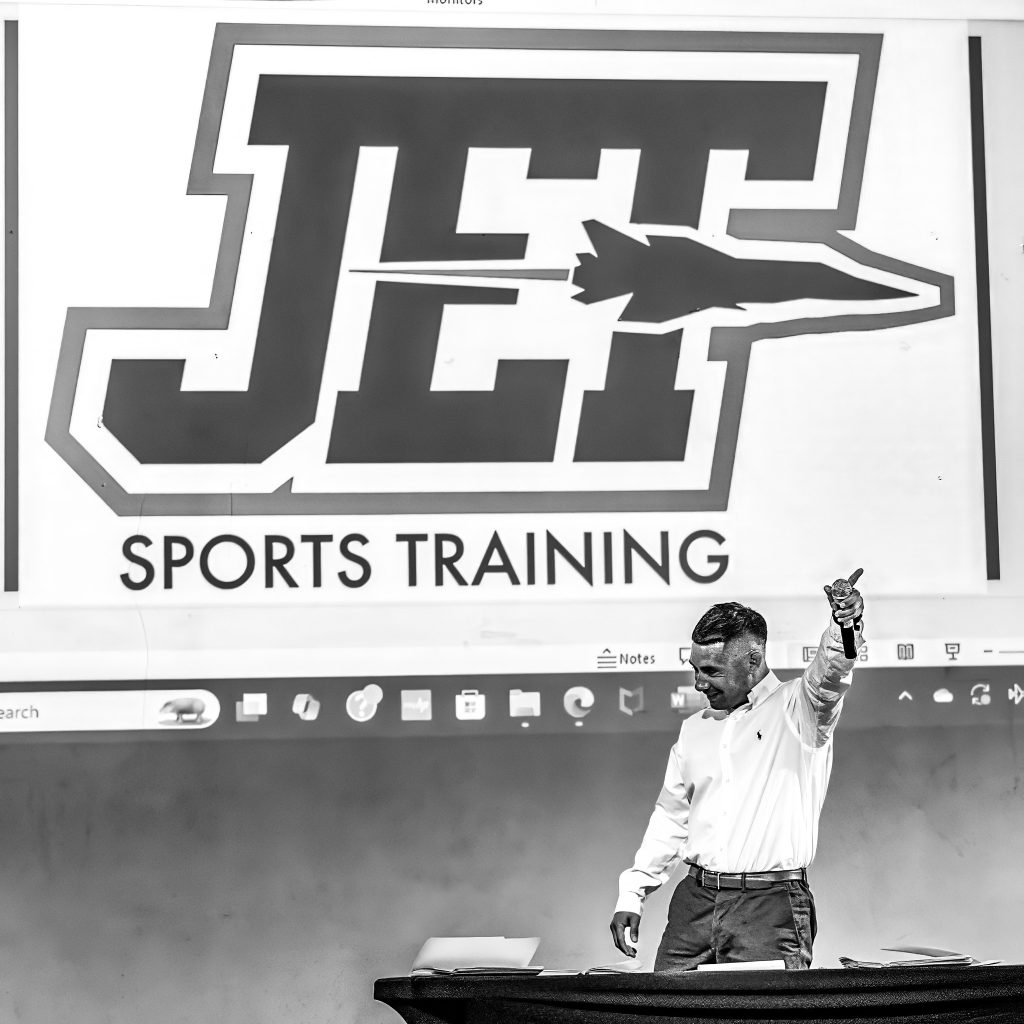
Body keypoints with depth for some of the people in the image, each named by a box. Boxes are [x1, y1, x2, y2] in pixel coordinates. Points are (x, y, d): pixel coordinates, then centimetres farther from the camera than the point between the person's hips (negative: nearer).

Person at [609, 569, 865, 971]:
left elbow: (829, 673, -22)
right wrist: (631, 895, 18)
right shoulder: (694, 730, 18)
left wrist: (846, 623, -43)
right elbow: (670, 818, 23)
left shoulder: (795, 709, 0)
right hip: (695, 898, 5)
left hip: (770, 906, -5)